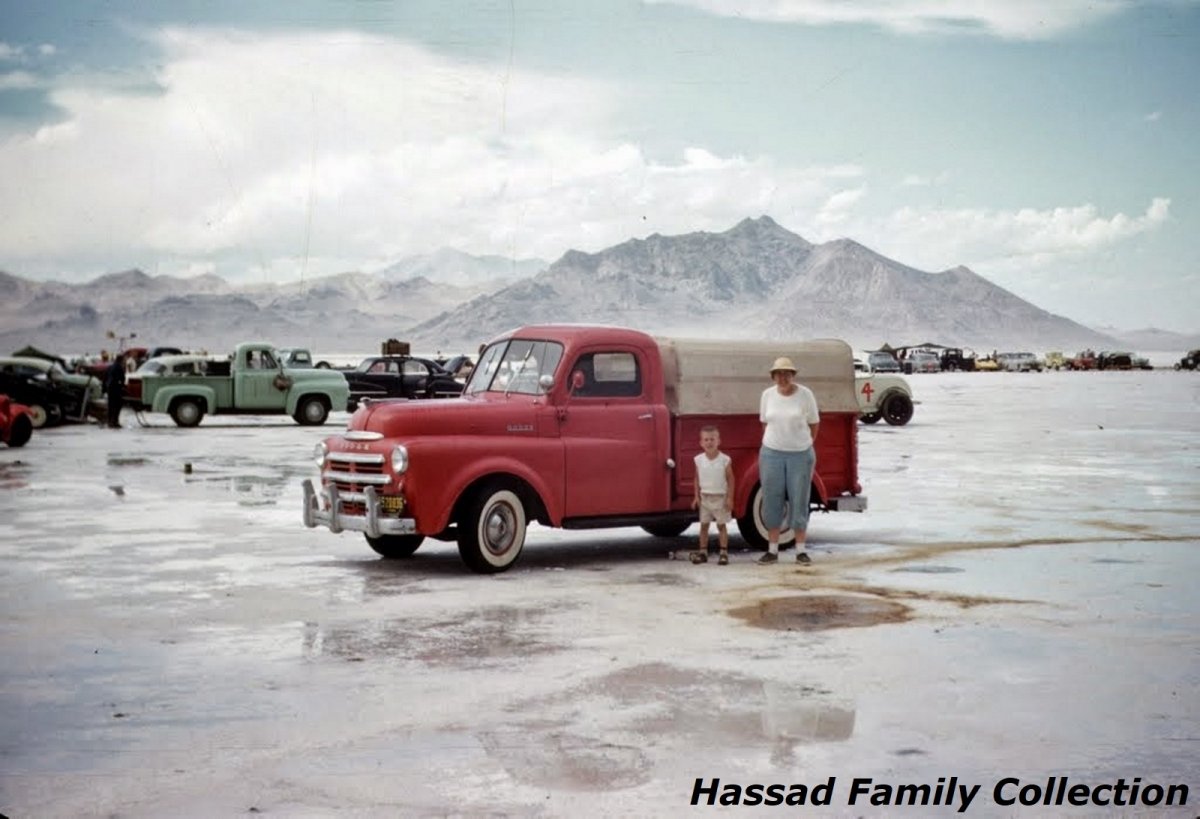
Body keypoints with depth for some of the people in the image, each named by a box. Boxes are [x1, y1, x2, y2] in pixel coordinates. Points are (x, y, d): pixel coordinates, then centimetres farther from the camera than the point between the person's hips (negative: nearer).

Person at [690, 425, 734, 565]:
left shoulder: (725, 460, -10)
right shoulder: (699, 460, -2)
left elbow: (730, 480, -6)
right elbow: (697, 479, 7)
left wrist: (730, 498, -9)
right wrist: (697, 496, 3)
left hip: (720, 497, -3)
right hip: (705, 497, 3)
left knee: (722, 525, 3)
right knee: (703, 525, 8)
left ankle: (724, 552, 9)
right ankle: (703, 552, 15)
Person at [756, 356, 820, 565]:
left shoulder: (805, 394, -6)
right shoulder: (767, 395, 2)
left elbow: (814, 424, 3)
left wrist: (804, 445, 6)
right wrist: (774, 441, 9)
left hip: (800, 455, -2)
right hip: (771, 454, 2)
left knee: (799, 502, 2)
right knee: (772, 501, 4)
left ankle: (801, 551, 10)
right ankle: (772, 550, 11)